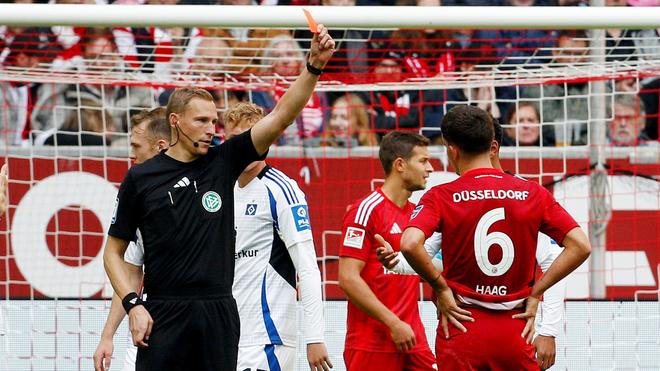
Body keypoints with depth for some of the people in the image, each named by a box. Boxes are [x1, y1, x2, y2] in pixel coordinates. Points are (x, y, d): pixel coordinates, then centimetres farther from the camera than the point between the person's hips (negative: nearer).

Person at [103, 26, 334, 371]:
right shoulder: (140, 178, 2)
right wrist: (133, 304, -7)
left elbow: (281, 116, -1)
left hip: (219, 315, 3)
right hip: (164, 314, -3)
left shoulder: (223, 161, 8)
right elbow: (113, 252, 7)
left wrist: (314, 64, -13)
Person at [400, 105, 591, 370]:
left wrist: (440, 287, -7)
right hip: (515, 334, 2)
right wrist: (535, 293, 3)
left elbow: (410, 244, -22)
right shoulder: (533, 194, 3)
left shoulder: (441, 197, -5)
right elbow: (581, 246, -2)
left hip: (462, 332, -2)